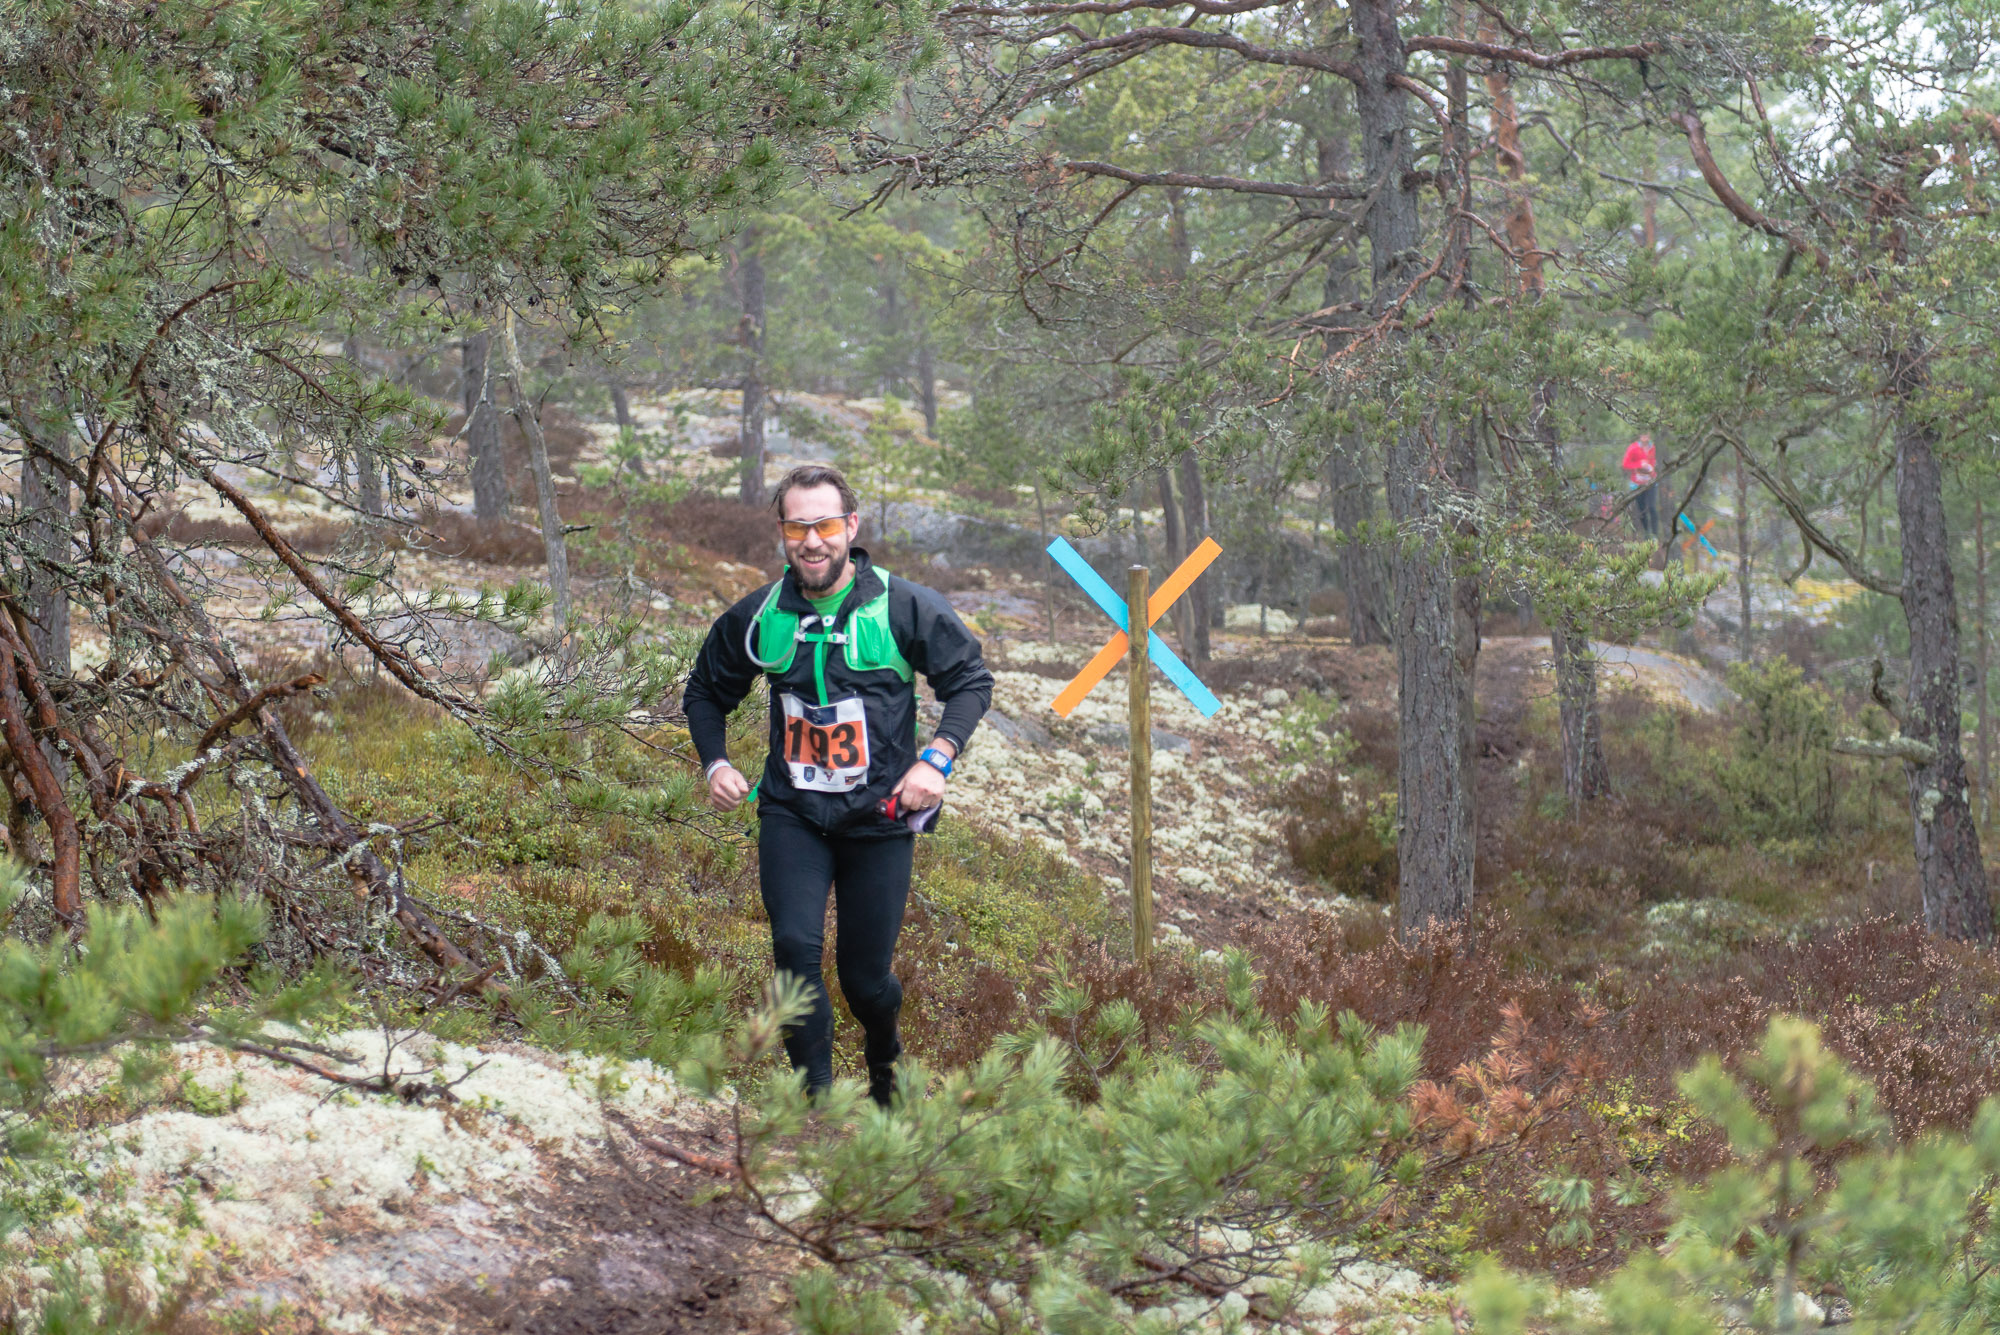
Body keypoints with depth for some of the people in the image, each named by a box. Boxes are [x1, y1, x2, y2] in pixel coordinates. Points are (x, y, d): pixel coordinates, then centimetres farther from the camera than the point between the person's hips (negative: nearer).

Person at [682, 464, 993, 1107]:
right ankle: (816, 1100, -7)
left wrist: (936, 759, -11)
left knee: (866, 977, 4)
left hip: (879, 818, -1)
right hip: (792, 816, 1)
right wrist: (716, 764, 0)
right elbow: (706, 692, 16)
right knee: (796, 948, -19)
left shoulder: (904, 608, -8)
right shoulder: (757, 618, -2)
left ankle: (884, 1056, 40)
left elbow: (971, 680, 2)